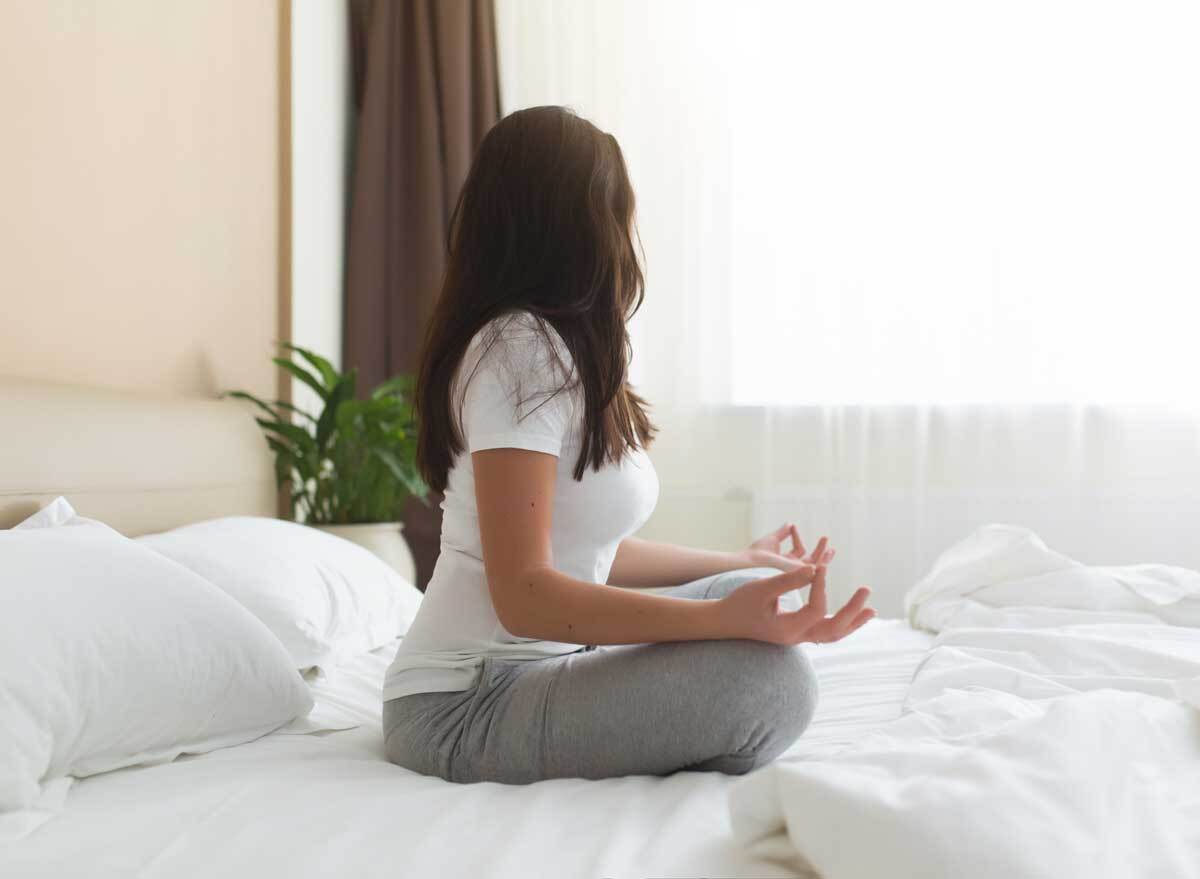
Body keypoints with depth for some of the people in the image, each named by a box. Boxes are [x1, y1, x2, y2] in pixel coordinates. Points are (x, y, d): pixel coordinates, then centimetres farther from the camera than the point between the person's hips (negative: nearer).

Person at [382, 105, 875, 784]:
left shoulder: (559, 348, 12)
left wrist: (742, 565, 28)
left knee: (753, 592, 14)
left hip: (534, 666, 10)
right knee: (772, 679, -26)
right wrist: (724, 617, -34)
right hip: (465, 708, -10)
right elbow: (523, 594, -24)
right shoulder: (522, 348, -17)